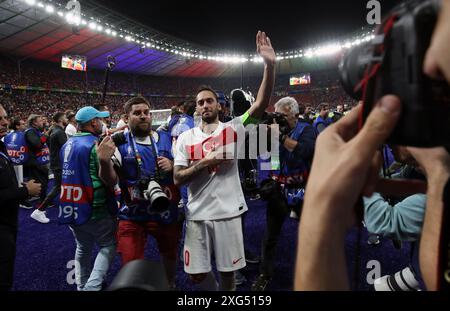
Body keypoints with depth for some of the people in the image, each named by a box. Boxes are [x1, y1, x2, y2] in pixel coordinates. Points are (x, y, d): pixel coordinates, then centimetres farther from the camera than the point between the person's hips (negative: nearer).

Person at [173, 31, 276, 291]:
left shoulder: (233, 129, -4)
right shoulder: (185, 138, 2)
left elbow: (261, 105, -18)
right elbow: (177, 178, -2)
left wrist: (270, 65, -28)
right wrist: (204, 162, -17)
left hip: (228, 211, -1)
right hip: (197, 214, 2)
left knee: (228, 271, 14)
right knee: (196, 273, 13)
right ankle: (213, 289, 44)